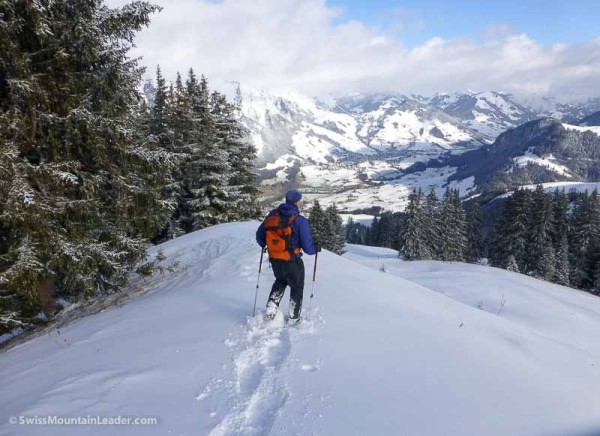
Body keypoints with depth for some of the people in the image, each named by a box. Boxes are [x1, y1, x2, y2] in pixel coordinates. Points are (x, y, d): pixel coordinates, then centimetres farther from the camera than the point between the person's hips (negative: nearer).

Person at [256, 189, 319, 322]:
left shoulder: (273, 214, -4)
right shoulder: (300, 221, -18)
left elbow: (259, 235, 4)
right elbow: (307, 247, -17)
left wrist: (264, 245, 25)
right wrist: (315, 250, 5)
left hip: (274, 259, 5)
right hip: (292, 261, -5)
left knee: (280, 282, 31)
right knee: (297, 287, 20)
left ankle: (270, 310, 21)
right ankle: (294, 318, 29)